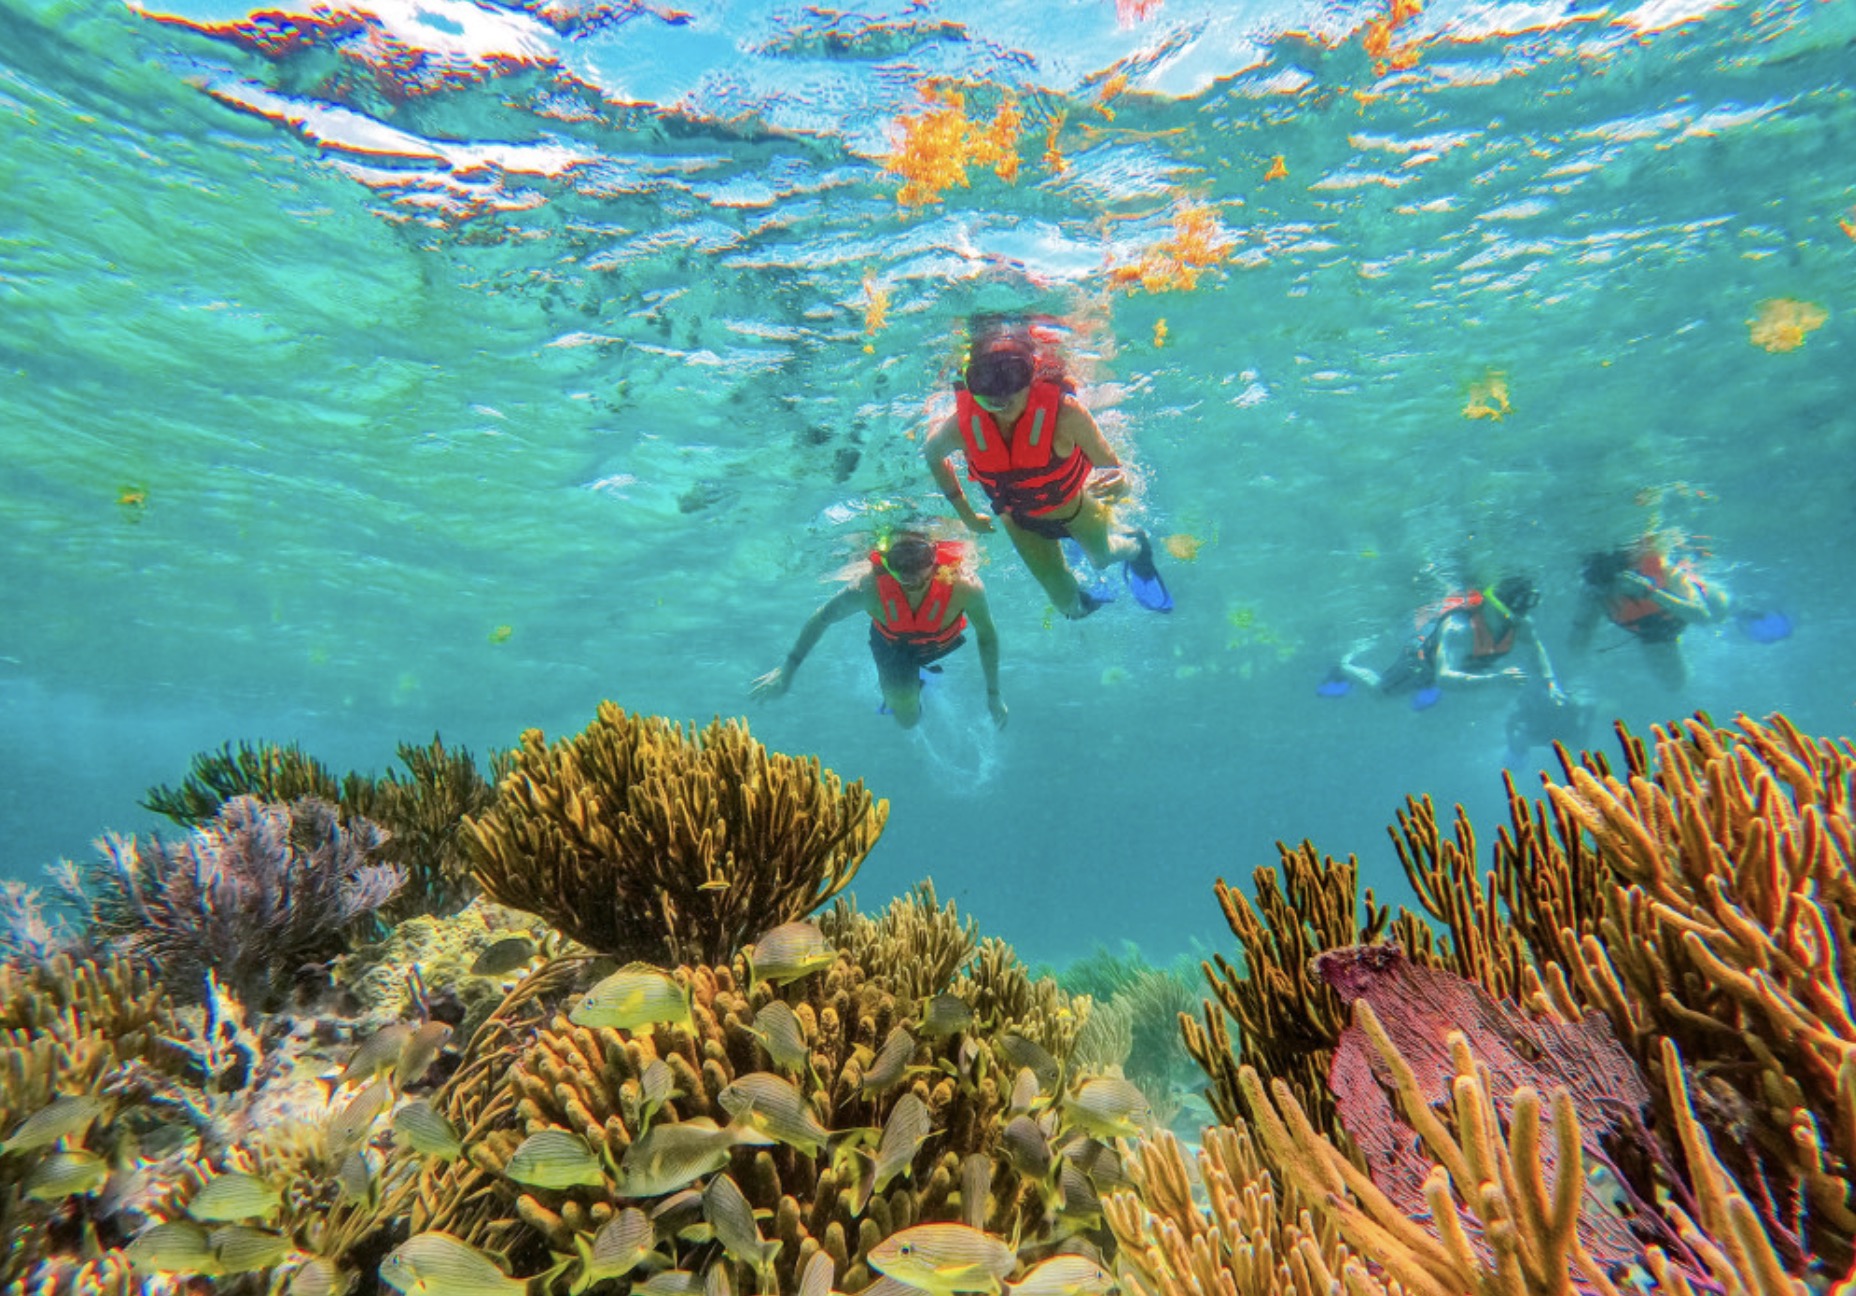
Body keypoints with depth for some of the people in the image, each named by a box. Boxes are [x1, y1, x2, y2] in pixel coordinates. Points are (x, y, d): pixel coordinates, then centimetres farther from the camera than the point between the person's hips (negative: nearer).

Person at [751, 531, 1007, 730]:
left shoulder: (964, 586, -44)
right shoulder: (869, 586, -44)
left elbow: (987, 635, -23)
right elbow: (821, 618, -24)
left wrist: (994, 693, -14)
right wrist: (787, 669, -16)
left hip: (942, 641, 1)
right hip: (893, 642, -1)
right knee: (907, 718, 3)